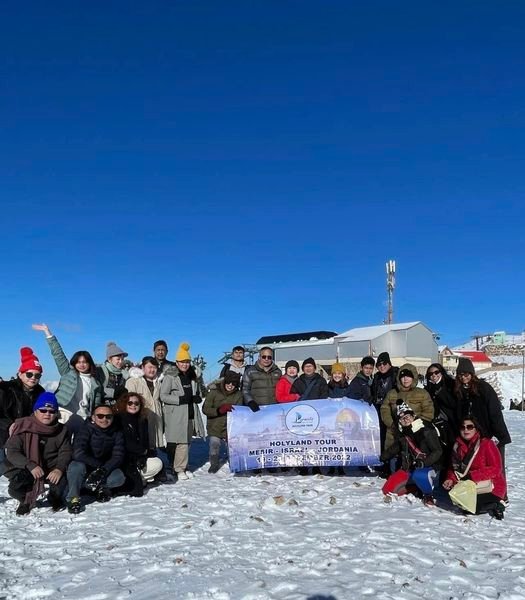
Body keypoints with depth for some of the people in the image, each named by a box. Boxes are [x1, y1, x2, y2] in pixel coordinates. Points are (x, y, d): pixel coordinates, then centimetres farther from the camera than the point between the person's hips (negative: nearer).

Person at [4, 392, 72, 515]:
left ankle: (55, 497, 11)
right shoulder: (23, 427, -10)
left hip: (51, 468, 1)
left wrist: (59, 469, -29)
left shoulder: (61, 430, -2)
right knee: (15, 489, -28)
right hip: (25, 468, -1)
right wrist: (31, 466, -29)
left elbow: (65, 452, -7)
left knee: (61, 477, -29)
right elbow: (12, 452, -14)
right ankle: (26, 500, 13)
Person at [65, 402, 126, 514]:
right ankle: (73, 498, -18)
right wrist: (99, 466, -28)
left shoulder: (117, 434, -5)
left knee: (119, 478, -26)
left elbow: (118, 456, -14)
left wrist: (103, 470, -31)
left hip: (105, 470, 2)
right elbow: (78, 453, -29)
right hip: (85, 469, -2)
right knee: (76, 466, -36)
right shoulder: (86, 430, -16)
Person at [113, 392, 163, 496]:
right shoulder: (119, 419, -10)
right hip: (122, 458, -7)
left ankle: (133, 480, -6)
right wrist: (144, 451, -11)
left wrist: (142, 458, -14)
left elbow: (145, 443, 5)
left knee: (157, 464, -11)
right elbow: (124, 443, -17)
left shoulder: (142, 420, 8)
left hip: (137, 457, 7)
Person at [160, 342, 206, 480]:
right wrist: (181, 399, -18)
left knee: (186, 441, 11)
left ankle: (182, 467, 22)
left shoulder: (192, 376, 16)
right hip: (175, 415, -6)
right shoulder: (170, 376, -6)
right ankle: (177, 469, 4)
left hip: (190, 414, 7)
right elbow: (163, 396, -10)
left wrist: (197, 398, 5)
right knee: (177, 442, -7)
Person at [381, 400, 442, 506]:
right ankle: (417, 487, 15)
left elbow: (437, 452, -18)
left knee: (419, 475, -42)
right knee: (388, 489, -5)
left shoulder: (426, 431, -15)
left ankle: (428, 495, -9)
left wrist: (423, 463, -29)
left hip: (429, 467, -7)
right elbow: (392, 449, 23)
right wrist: (383, 458, 15)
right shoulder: (403, 435, 6)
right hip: (409, 469, 7)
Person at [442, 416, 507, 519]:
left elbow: (495, 469, -20)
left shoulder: (487, 444, -15)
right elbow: (454, 466, 9)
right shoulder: (458, 446, 4)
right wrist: (451, 479, -12)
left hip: (491, 488, -8)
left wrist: (472, 476, -26)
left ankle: (496, 505, 4)